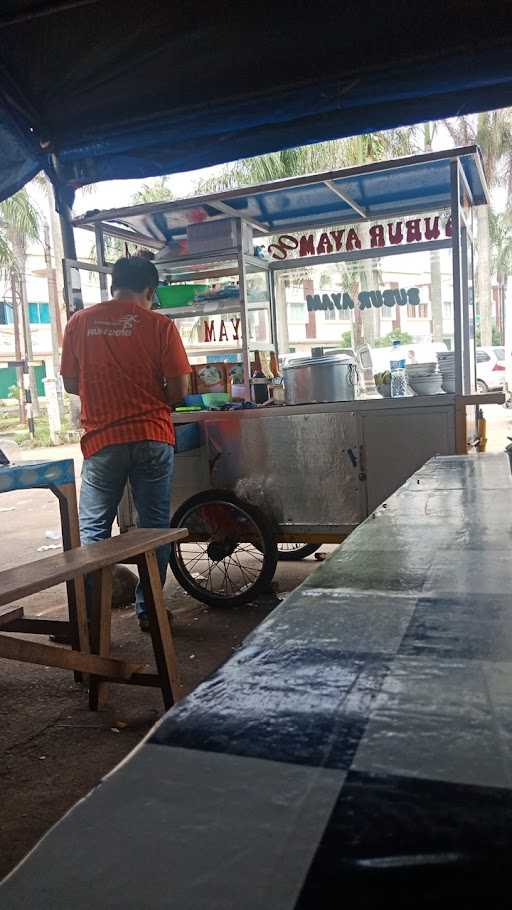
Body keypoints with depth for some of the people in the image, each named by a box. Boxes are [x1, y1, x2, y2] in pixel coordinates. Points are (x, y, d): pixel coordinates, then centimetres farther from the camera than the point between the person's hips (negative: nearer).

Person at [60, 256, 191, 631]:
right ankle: (149, 610, 18)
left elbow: (71, 384, 9)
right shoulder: (159, 325, -3)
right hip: (152, 438, -1)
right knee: (154, 525, 10)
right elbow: (178, 392, -5)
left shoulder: (79, 322, 3)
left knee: (93, 528, 11)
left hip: (102, 440, 1)